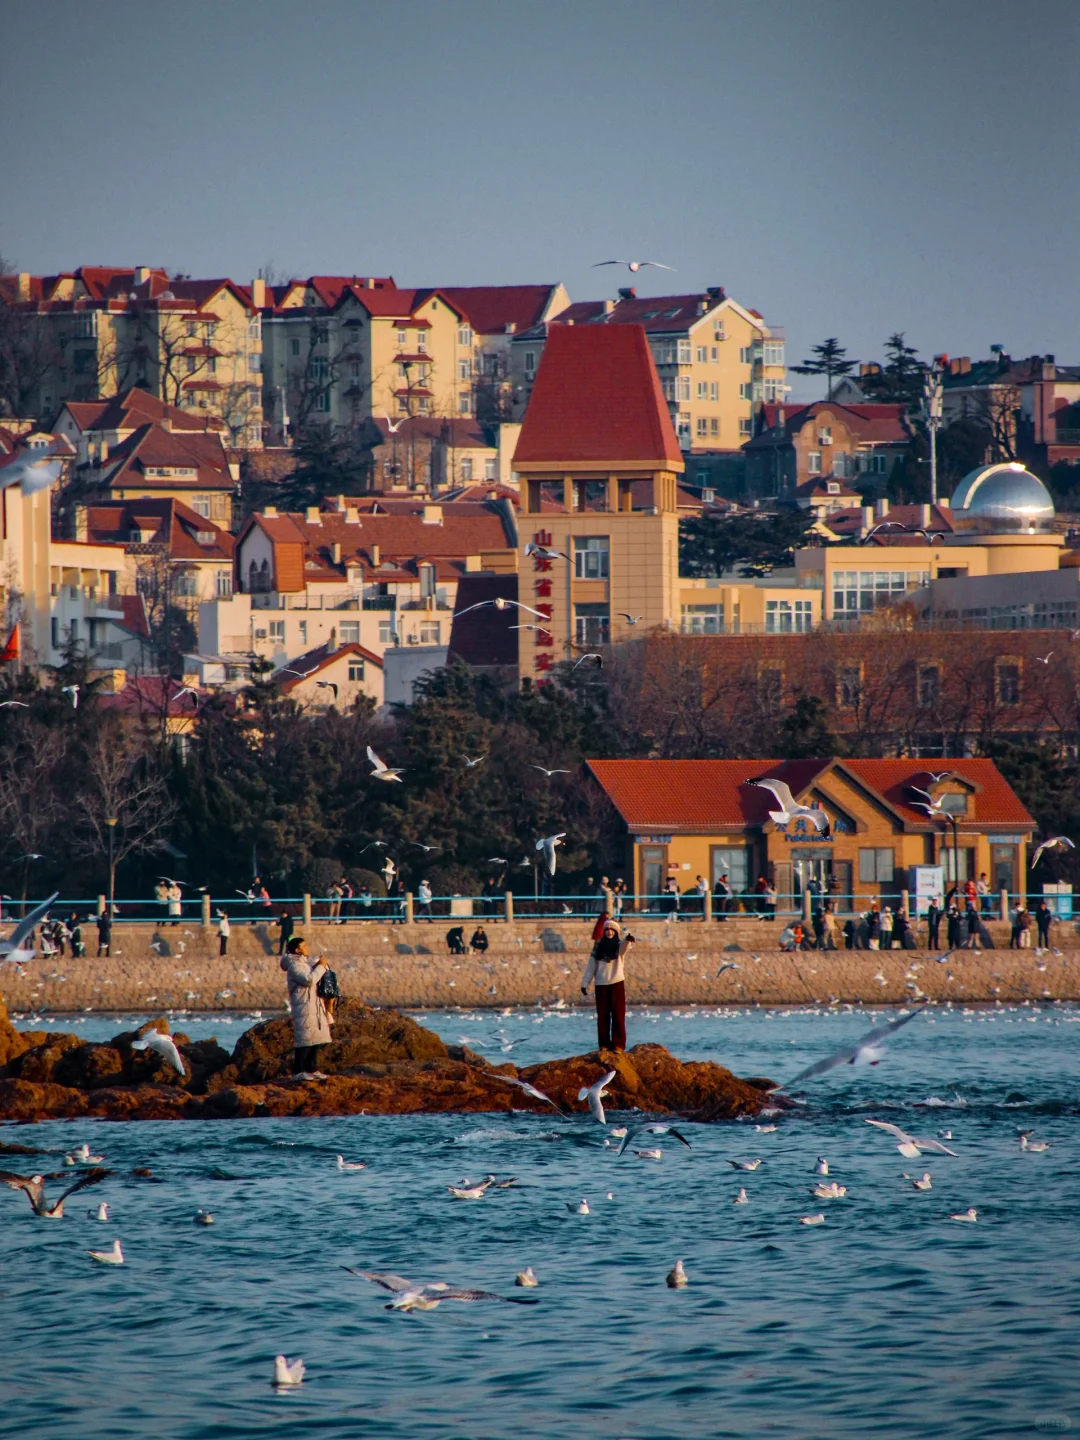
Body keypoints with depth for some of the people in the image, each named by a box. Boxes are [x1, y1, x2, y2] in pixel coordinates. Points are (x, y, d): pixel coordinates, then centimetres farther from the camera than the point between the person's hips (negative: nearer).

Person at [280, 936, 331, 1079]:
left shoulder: (304, 962, 17)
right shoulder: (294, 966, -13)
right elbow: (309, 980, -24)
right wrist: (320, 967, -14)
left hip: (314, 1005, 10)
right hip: (303, 1007, -10)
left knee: (316, 1038, 11)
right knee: (305, 1039, -11)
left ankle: (312, 1069, 18)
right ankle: (298, 1071, -10)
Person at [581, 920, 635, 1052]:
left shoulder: (619, 945, -1)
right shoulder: (598, 947, 8)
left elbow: (624, 948, -26)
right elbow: (591, 966, 10)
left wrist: (628, 940, -50)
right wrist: (585, 983, 7)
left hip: (617, 983, -3)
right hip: (601, 984, 3)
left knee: (618, 1015, -3)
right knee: (602, 1016, 5)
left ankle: (618, 1044, 0)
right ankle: (604, 1045, 10)